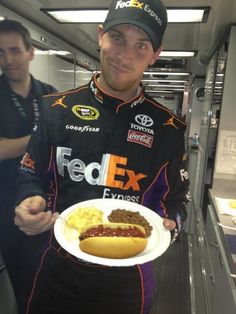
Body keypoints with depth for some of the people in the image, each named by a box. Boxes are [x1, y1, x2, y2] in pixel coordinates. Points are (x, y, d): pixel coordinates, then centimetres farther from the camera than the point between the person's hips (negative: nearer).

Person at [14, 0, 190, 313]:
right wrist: (31, 203, -17)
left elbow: (176, 200, 1)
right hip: (58, 267, 2)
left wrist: (166, 227, -18)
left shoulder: (168, 128, -7)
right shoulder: (58, 109, -5)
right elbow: (32, 175, 3)